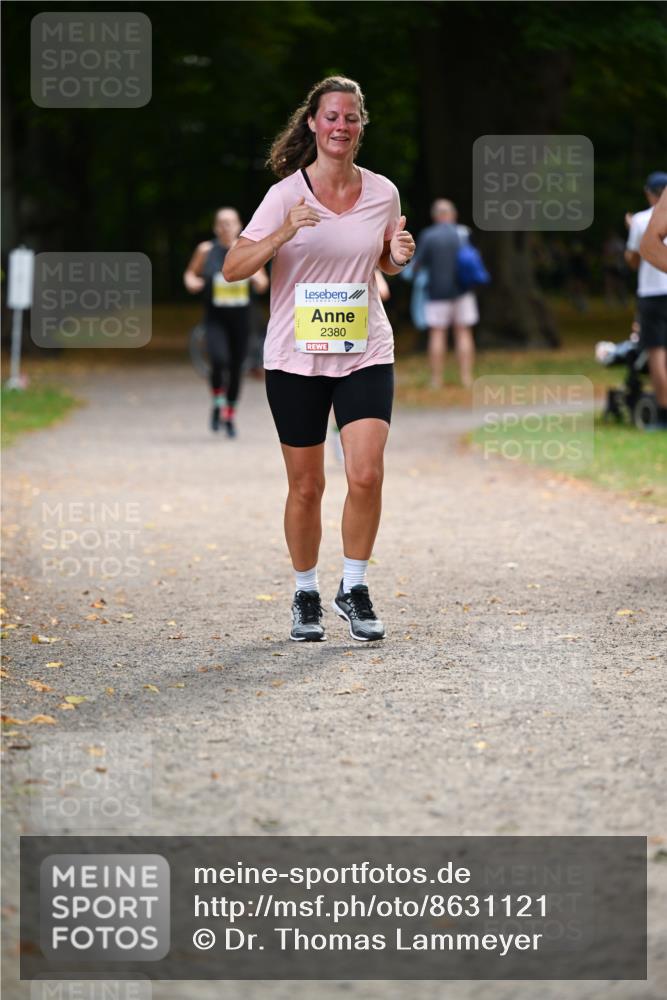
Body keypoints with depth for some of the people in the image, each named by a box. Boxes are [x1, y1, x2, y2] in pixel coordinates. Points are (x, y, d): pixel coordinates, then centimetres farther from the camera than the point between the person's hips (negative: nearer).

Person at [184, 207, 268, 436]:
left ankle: (230, 416, 26)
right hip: (215, 317, -2)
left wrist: (257, 278, -14)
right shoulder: (206, 251, -1)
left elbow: (263, 284, 8)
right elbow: (190, 273, 12)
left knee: (236, 368, 7)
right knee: (219, 360, -23)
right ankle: (218, 404, 2)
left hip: (240, 318, 2)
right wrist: (192, 283, -10)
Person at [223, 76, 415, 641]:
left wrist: (400, 257, -4)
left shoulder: (382, 193, 3)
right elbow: (233, 268, -8)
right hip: (296, 357, -1)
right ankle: (306, 596, 23)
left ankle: (355, 589, 5)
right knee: (306, 486, 4)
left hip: (365, 354, 2)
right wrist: (282, 235, -24)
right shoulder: (286, 194, -6)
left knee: (366, 474, -14)